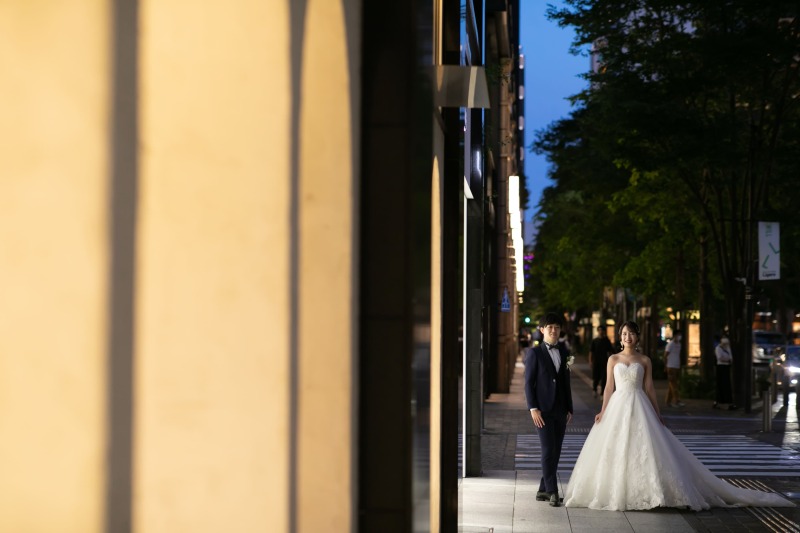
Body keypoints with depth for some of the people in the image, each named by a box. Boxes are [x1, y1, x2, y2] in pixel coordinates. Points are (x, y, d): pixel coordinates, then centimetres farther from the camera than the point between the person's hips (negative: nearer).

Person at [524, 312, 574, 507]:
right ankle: (552, 492, -8)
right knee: (548, 450, -10)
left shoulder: (564, 352, 13)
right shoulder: (534, 352, -2)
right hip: (543, 410, -5)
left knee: (555, 452, 7)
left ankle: (543, 490, 15)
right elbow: (529, 382, -5)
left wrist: (569, 409, 13)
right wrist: (533, 408, -13)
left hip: (560, 410, 5)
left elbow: (566, 382, 16)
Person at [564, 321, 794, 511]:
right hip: (618, 407, 1)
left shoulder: (644, 361, 5)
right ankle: (616, 493, 8)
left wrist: (657, 415, 3)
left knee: (645, 449, -7)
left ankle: (649, 492, -1)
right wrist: (602, 411, -2)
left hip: (639, 408, -1)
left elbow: (649, 388, 5)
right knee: (615, 451, -1)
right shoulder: (613, 359, 6)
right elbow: (609, 387, 6)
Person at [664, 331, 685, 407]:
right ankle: (677, 401, -13)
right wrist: (666, 366, -11)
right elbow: (665, 356, -9)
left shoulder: (678, 344, 15)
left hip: (677, 367, 8)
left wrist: (680, 367, 14)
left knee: (671, 385, 9)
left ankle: (669, 401, 12)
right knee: (673, 385, -9)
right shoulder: (670, 344, -8)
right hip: (671, 367, -8)